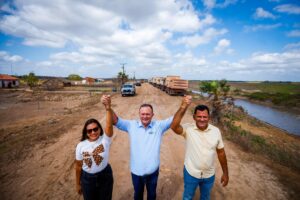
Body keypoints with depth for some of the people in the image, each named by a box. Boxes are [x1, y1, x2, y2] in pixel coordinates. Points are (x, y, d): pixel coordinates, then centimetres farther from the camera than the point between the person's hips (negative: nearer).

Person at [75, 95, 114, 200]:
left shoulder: (105, 140, -20)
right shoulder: (81, 146, -13)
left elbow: (109, 125, -39)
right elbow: (78, 166, -1)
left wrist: (108, 107, -54)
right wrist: (78, 184, 9)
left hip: (105, 176, -1)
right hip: (87, 178, 1)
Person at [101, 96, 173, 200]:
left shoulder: (159, 125, -13)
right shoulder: (131, 125, -13)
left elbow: (174, 119, -17)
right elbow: (115, 120, -18)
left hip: (152, 171, 0)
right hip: (136, 171, 0)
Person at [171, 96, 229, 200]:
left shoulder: (216, 131, -12)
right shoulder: (188, 129, -21)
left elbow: (221, 152, -2)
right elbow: (174, 126, -41)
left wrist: (225, 173, 4)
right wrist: (183, 107, -47)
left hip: (209, 175, 2)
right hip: (191, 173, -2)